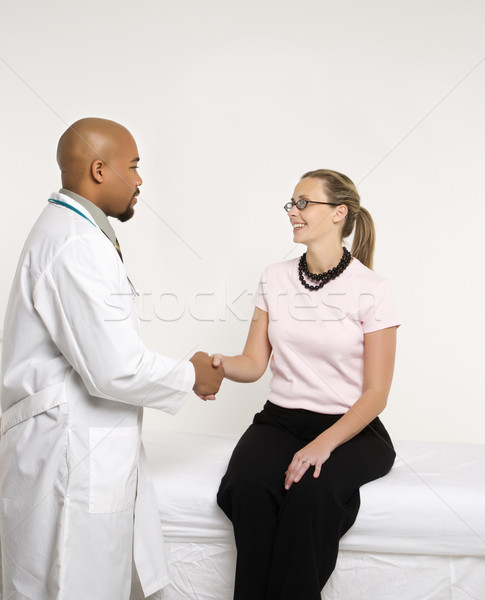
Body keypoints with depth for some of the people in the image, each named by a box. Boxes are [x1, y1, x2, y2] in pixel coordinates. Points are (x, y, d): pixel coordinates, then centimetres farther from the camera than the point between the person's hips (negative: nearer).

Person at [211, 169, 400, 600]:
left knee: (311, 490, -33)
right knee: (247, 484, -27)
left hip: (350, 428, -3)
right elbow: (254, 363, 6)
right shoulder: (276, 278, 7)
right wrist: (216, 363, -16)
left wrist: (324, 444, -21)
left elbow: (376, 393, -7)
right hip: (281, 419, 3)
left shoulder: (371, 290, -7)